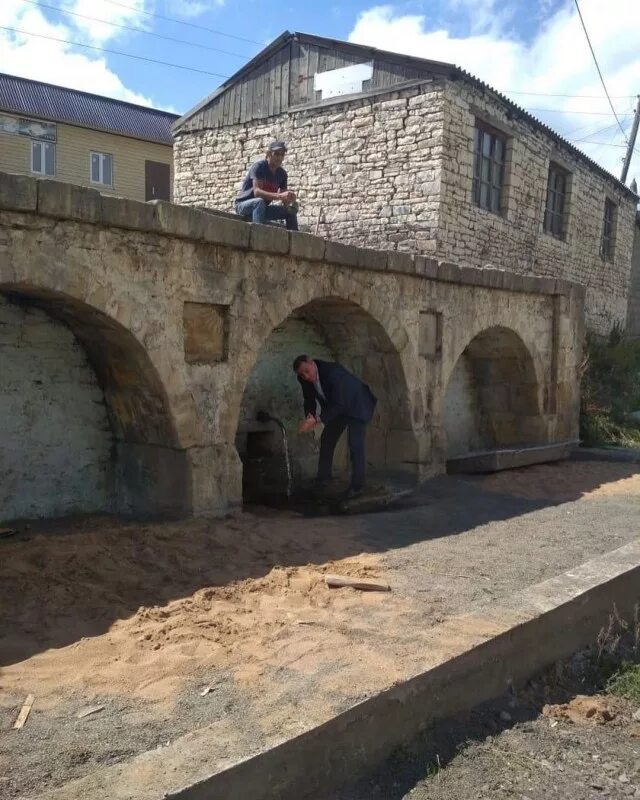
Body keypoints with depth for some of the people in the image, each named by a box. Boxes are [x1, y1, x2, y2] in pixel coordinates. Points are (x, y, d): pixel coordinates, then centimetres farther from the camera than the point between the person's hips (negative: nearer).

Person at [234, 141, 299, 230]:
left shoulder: (282, 174, 0)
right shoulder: (259, 166, -18)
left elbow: (283, 197, -1)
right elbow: (257, 192, -32)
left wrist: (289, 199, -26)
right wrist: (279, 196, -44)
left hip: (262, 208, 6)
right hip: (243, 205, -6)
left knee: (291, 210, -2)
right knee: (259, 202, -37)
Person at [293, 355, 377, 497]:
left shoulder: (333, 372, -37)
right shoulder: (305, 379, -14)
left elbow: (338, 404, -38)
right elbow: (309, 400, 0)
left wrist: (317, 420, -43)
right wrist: (309, 416, -20)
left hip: (356, 406, -7)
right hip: (337, 408, 7)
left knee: (355, 445, -14)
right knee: (326, 440, 7)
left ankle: (357, 485, -5)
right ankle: (323, 478, 19)